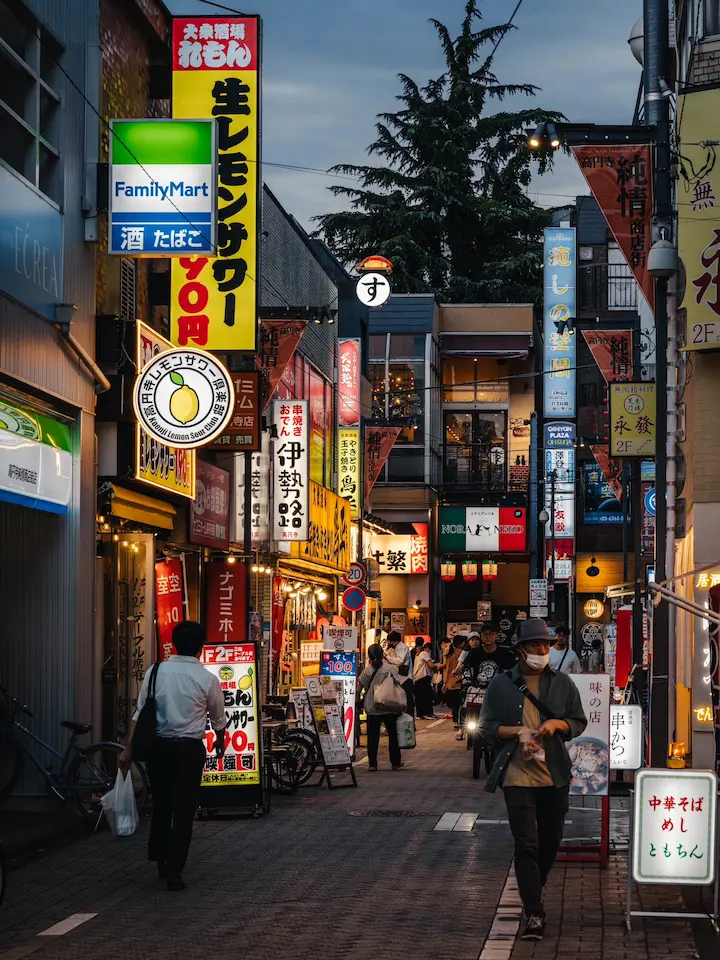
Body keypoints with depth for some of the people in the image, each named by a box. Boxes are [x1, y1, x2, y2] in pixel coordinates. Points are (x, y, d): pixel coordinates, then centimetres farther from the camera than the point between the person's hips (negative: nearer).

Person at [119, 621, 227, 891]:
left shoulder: (156, 672, -2)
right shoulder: (207, 679, -5)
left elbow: (140, 713, -2)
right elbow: (219, 719, 9)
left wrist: (128, 749, 2)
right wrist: (220, 741, 29)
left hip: (158, 746, 3)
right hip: (190, 748, -3)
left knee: (161, 805, 17)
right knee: (184, 810, 1)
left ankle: (161, 860, 28)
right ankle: (174, 870, -5)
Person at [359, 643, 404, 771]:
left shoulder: (367, 671, -4)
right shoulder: (389, 669, -6)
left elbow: (359, 685, 3)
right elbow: (400, 683, -8)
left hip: (372, 708, 1)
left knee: (373, 736, 5)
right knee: (393, 734, 11)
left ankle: (372, 764, 3)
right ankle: (395, 762, 16)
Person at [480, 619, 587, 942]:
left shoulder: (562, 683, 7)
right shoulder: (501, 685, 0)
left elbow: (579, 722, 10)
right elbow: (487, 726, 2)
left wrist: (556, 724, -11)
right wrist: (518, 731, -15)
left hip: (555, 775, 3)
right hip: (517, 775, -3)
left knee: (551, 841, 14)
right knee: (526, 845, -8)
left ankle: (533, 893, 41)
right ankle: (534, 915, -8)